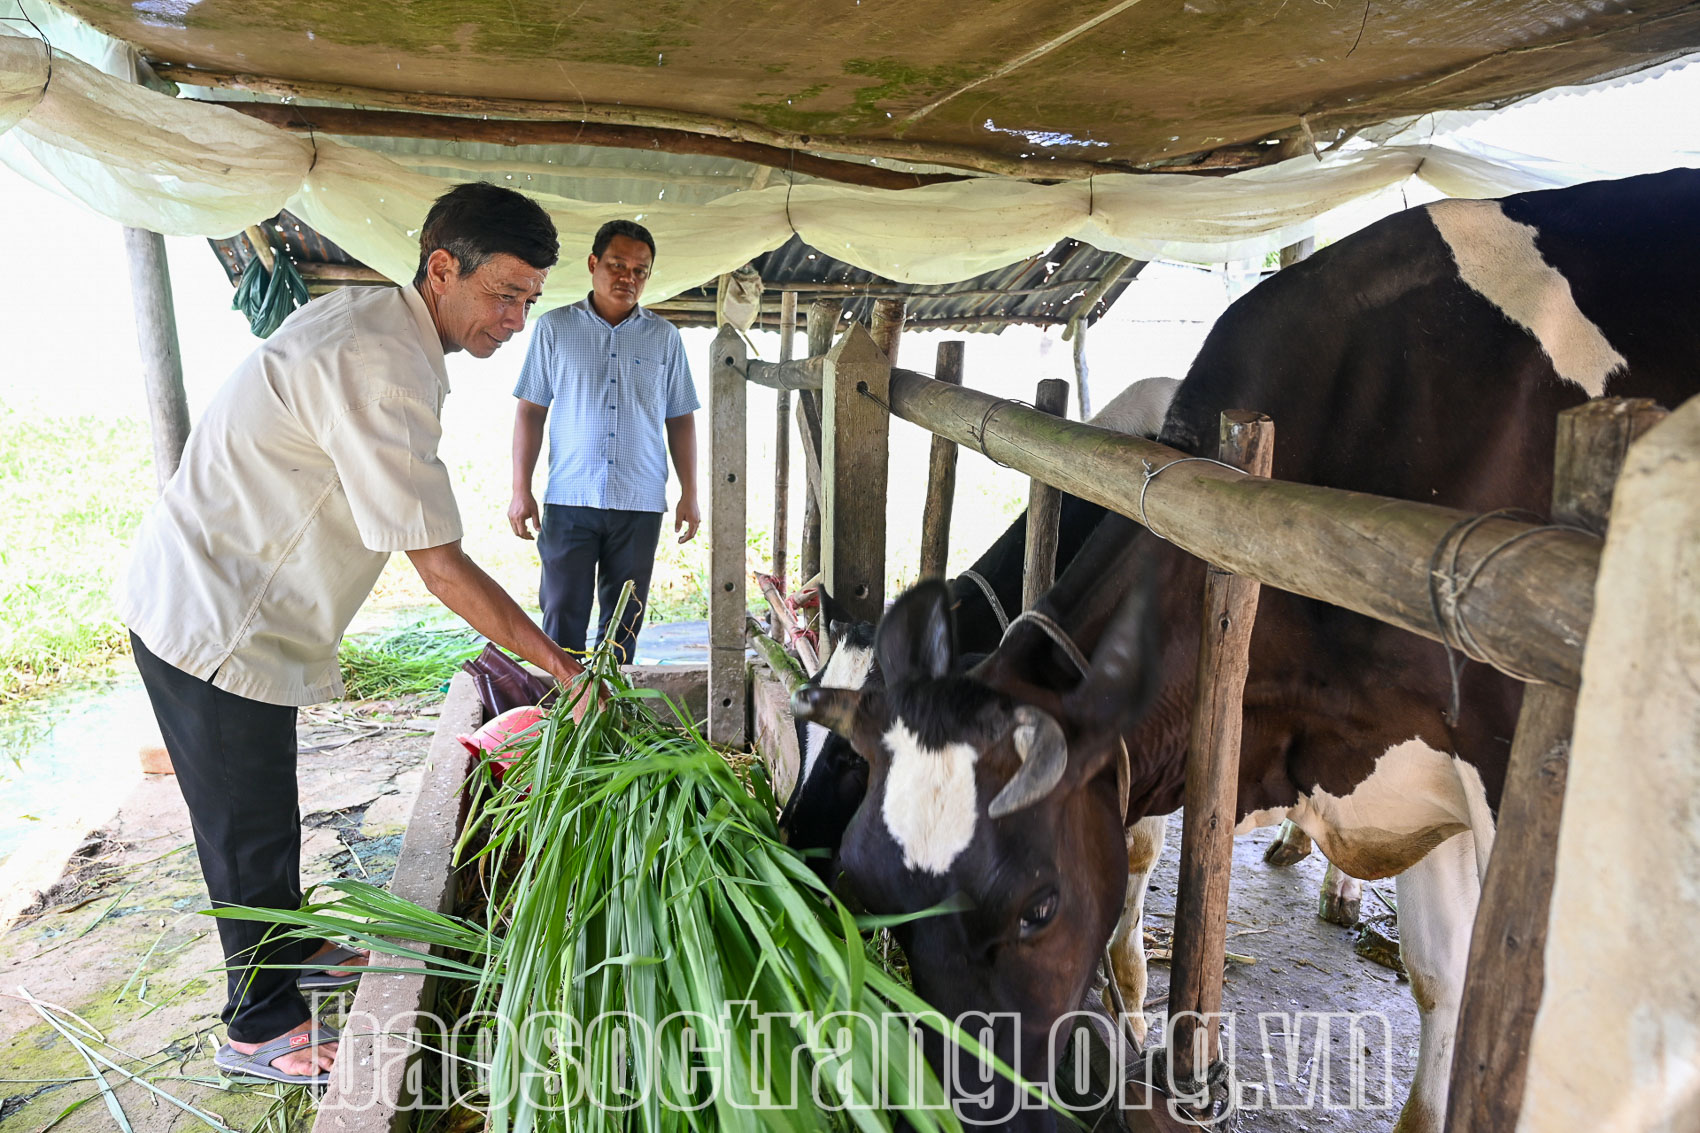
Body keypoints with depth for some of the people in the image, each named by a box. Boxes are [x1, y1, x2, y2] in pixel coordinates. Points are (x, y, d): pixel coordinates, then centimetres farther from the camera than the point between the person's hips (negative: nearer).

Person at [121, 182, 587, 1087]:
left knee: (262, 817, 23)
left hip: (224, 603, 9)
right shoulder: (381, 370, -28)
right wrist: (557, 665, -22)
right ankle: (260, 1027, 24)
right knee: (249, 831, 5)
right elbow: (441, 569, -29)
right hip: (213, 622, -9)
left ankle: (290, 952, 42)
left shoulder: (370, 315, 4)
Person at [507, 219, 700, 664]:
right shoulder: (554, 327, 6)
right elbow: (530, 411, 5)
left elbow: (680, 420, 11)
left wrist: (689, 495, 5)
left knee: (624, 621, 7)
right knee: (563, 616, 0)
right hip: (569, 499, -1)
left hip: (640, 503, 1)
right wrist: (521, 490, -2)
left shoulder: (665, 337, 10)